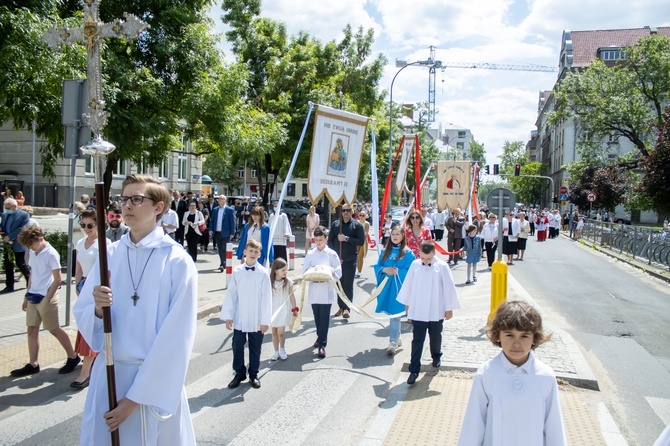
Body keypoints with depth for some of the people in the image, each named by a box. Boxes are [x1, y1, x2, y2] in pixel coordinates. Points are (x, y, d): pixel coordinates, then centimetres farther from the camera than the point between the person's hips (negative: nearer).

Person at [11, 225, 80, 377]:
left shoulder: (51, 254, -14)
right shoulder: (34, 254, 9)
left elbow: (57, 279, -14)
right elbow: (32, 275, 17)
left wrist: (47, 299, -15)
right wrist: (27, 296, 15)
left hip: (46, 297, -7)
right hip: (33, 297, 7)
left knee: (54, 329, 1)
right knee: (32, 330, 7)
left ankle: (73, 357, 15)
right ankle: (33, 364, 15)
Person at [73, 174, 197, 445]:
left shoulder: (177, 261, -12)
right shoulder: (109, 255, 1)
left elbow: (176, 336, -13)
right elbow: (81, 316, 4)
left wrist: (135, 397, -12)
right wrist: (97, 309, -19)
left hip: (156, 380, -4)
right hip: (107, 375, 4)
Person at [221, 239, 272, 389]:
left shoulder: (263, 273, -8)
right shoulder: (237, 271, -4)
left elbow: (266, 297, -7)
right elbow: (231, 294, 0)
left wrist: (265, 320, -8)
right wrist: (228, 316, -2)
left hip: (257, 320, -1)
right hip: (239, 318, 1)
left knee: (255, 348, 11)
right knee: (237, 346, 8)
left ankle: (253, 374, 27)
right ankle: (239, 373, 25)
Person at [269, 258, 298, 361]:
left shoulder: (288, 282, -5)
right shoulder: (270, 281, -5)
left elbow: (291, 296, 5)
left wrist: (294, 309, 10)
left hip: (284, 309, -1)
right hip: (273, 309, 2)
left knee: (281, 331, -9)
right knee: (274, 332, 9)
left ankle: (282, 349, 15)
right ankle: (276, 352, 23)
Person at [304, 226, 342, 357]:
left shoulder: (332, 254, -2)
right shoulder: (310, 254, 6)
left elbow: (338, 274, -3)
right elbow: (304, 271, 5)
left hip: (326, 291, -3)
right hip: (313, 290, 3)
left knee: (324, 318, -4)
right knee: (317, 317, 14)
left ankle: (322, 344, -3)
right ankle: (320, 337, 33)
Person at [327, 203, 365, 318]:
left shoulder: (357, 225, 1)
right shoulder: (335, 224, 9)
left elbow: (361, 241, -8)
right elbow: (330, 241, 10)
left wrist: (346, 238, -15)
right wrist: (335, 253, -1)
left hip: (350, 260, -3)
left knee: (348, 285, -5)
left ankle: (347, 308, -3)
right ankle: (341, 307, 15)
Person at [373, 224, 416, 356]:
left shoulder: (408, 253, -4)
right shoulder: (385, 251, 10)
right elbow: (377, 266, 10)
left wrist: (397, 271, -17)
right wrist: (384, 270, -10)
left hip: (399, 287, -5)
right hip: (386, 287, 5)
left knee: (395, 314, -8)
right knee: (389, 313, 13)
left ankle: (393, 343, -3)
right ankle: (397, 338, 30)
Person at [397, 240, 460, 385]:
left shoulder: (442, 267, -11)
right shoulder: (415, 265, -5)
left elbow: (448, 287, -5)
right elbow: (408, 284, 6)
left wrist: (449, 308, 0)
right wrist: (407, 303, 13)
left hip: (436, 311, 0)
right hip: (418, 311, 0)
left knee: (436, 337, 20)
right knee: (417, 340, -1)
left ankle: (436, 356, 47)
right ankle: (414, 370, 1)